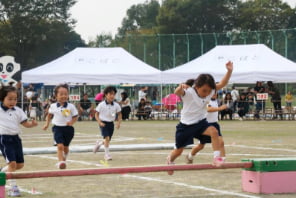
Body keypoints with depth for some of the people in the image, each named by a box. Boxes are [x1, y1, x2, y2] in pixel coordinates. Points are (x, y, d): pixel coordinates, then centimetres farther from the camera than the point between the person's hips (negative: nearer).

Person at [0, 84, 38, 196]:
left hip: (15, 138, 5)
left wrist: (32, 124, -18)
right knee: (12, 163, -14)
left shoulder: (17, 111, 5)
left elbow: (25, 123, 1)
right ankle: (13, 187, -4)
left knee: (20, 164, 10)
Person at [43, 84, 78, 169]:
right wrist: (47, 124, 14)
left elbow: (75, 117, 0)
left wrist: (72, 122, -18)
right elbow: (49, 115, 17)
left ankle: (63, 160, 42)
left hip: (68, 128, 1)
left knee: (65, 147, 16)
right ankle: (61, 162, -21)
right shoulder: (53, 106, -2)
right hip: (57, 128, -1)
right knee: (60, 146, -18)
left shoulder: (71, 106, -7)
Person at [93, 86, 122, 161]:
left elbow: (119, 114, 9)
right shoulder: (101, 105, -10)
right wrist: (100, 122, -16)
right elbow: (96, 114, -3)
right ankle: (107, 154, -7)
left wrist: (118, 122, -5)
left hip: (111, 123, 4)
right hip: (103, 123, -4)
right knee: (107, 138, -18)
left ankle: (99, 143, 40)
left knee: (108, 140, 8)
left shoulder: (116, 105, -2)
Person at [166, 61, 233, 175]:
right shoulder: (188, 93, -25)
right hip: (186, 125, -3)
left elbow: (222, 84, -11)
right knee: (178, 151, 12)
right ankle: (170, 160, 47)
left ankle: (217, 158, -23)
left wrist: (229, 71, -27)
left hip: (200, 123, 3)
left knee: (214, 131, -28)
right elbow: (177, 93, -44)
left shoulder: (210, 92, -8)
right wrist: (181, 87, -68)